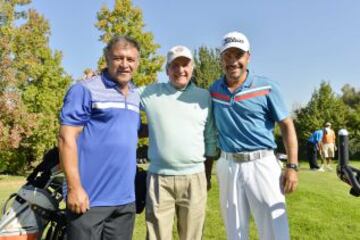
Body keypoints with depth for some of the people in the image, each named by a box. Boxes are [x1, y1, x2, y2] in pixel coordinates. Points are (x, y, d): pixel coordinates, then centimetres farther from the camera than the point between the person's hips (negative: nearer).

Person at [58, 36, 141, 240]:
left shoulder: (136, 96, 13)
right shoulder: (85, 90, -8)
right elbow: (67, 138, -13)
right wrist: (74, 187, -17)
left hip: (126, 199, 7)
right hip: (90, 198, -6)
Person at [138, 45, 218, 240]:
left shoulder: (204, 97, 7)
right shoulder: (150, 93, 4)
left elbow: (210, 139, 10)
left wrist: (208, 176, 12)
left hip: (194, 179, 1)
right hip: (159, 179, -1)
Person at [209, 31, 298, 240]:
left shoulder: (267, 88, -3)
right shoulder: (213, 90, 5)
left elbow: (287, 126, -1)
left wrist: (292, 166, -8)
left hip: (262, 164, -2)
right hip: (228, 166, 3)